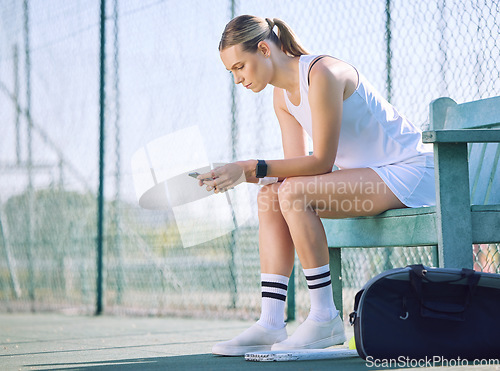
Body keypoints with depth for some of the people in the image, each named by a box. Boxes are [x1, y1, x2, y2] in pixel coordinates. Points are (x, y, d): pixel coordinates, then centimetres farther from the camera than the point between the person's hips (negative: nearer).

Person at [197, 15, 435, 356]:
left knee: (293, 194, -25)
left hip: (408, 172, -9)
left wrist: (252, 168, -25)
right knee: (270, 196, -5)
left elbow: (321, 161, -23)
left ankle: (325, 319, -18)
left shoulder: (322, 74, -21)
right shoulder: (282, 96, 7)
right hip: (367, 175, 9)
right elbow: (297, 165, 4)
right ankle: (271, 324, -11)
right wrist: (240, 174, -11)